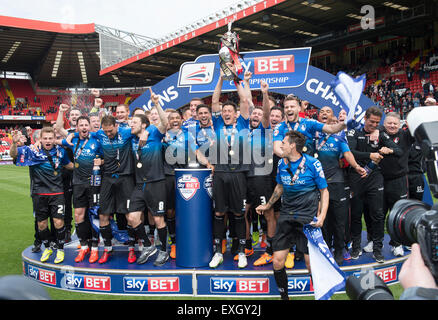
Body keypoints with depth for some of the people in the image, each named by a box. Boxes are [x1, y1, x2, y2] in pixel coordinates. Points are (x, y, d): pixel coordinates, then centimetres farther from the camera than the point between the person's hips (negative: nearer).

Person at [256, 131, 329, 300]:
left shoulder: (313, 164, -7)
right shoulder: (281, 163, 6)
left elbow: (324, 191, 0)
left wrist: (322, 216, -12)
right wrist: (267, 205, 27)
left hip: (308, 217, -4)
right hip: (286, 216, 4)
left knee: (311, 264, -4)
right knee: (277, 263, 0)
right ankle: (284, 296, 22)